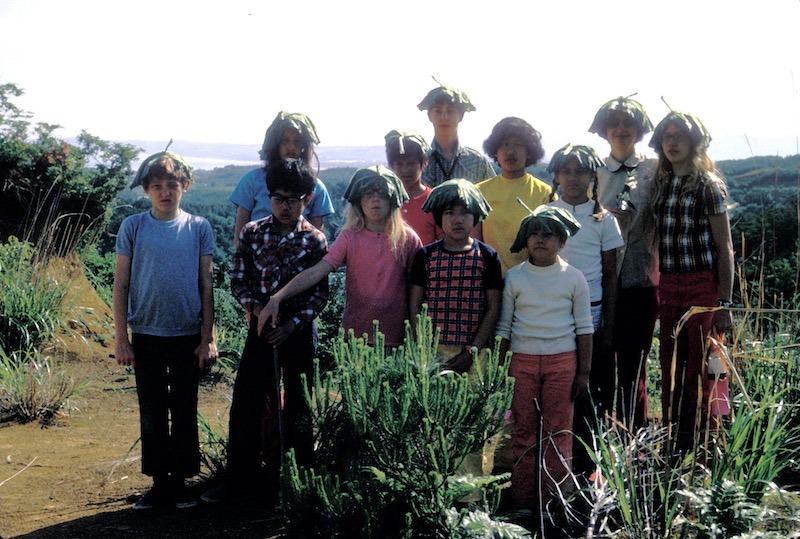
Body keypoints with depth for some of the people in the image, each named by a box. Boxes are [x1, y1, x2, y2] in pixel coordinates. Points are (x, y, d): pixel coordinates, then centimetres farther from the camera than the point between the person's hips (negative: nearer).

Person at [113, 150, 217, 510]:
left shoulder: (199, 228, 1)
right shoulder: (133, 227, 0)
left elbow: (206, 285, 2)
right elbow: (120, 285, 1)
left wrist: (208, 338, -1)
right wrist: (121, 338, -3)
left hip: (188, 336, 0)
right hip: (146, 335, 0)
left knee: (185, 413, 7)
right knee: (152, 414, 7)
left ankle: (180, 483, 17)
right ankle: (159, 483, 17)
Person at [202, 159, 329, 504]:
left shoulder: (315, 240, -6)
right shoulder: (251, 233, -1)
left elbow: (320, 294, -5)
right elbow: (238, 280, 3)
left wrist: (291, 324, -15)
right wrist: (257, 308, -14)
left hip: (299, 330, -2)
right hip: (261, 326, 2)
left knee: (298, 408, 8)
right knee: (245, 403, 3)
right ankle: (239, 479, 14)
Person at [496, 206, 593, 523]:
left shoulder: (573, 278, 3)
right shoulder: (514, 277, 4)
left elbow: (584, 327, 6)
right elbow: (503, 326, 8)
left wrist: (584, 372, 2)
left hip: (563, 360, 0)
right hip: (522, 361, 1)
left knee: (557, 434, 1)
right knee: (524, 433, 2)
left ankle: (552, 503, 8)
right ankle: (524, 503, 9)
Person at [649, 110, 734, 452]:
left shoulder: (708, 185, -4)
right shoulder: (661, 184, 12)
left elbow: (724, 248, -6)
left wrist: (724, 304, -11)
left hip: (703, 284, -5)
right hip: (668, 285, 5)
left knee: (701, 368, -3)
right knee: (670, 366, 8)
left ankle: (700, 447, 5)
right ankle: (671, 442, 17)